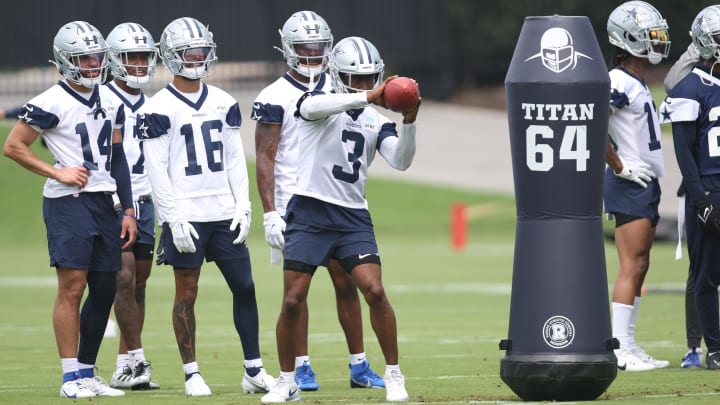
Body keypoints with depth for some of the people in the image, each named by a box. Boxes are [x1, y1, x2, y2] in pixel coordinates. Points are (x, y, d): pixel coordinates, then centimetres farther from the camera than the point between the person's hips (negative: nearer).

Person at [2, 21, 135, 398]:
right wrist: (58, 173, -10)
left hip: (104, 202, 7)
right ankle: (71, 377, -6)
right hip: (68, 202, -7)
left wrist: (128, 210, 13)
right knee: (72, 288, -9)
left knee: (105, 289, 7)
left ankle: (87, 370, 17)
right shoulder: (51, 103, -9)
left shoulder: (110, 101, 13)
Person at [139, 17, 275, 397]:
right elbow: (156, 170, -8)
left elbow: (235, 159, 13)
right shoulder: (160, 108, -5)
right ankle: (192, 374, 7)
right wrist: (174, 219, -13)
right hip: (186, 216, -5)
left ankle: (254, 371, 10)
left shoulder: (223, 102, 11)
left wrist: (243, 206, 3)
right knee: (186, 293, 0)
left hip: (224, 212, 5)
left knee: (244, 286, 3)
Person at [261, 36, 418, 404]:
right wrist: (368, 98, -37)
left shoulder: (377, 123, 11)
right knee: (293, 301, -2)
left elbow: (400, 160, -4)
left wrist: (409, 122, -21)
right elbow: (315, 106, -26)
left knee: (375, 292, -11)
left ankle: (393, 375, 1)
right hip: (309, 212, -3)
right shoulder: (319, 102, 0)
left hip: (353, 218, 3)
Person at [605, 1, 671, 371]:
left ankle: (629, 348, 13)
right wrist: (619, 166, -20)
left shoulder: (638, 83, 16)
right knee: (632, 267, -11)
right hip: (630, 186, -10)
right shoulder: (619, 83, -15)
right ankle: (621, 349, -11)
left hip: (645, 185, 10)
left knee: (639, 268, 10)